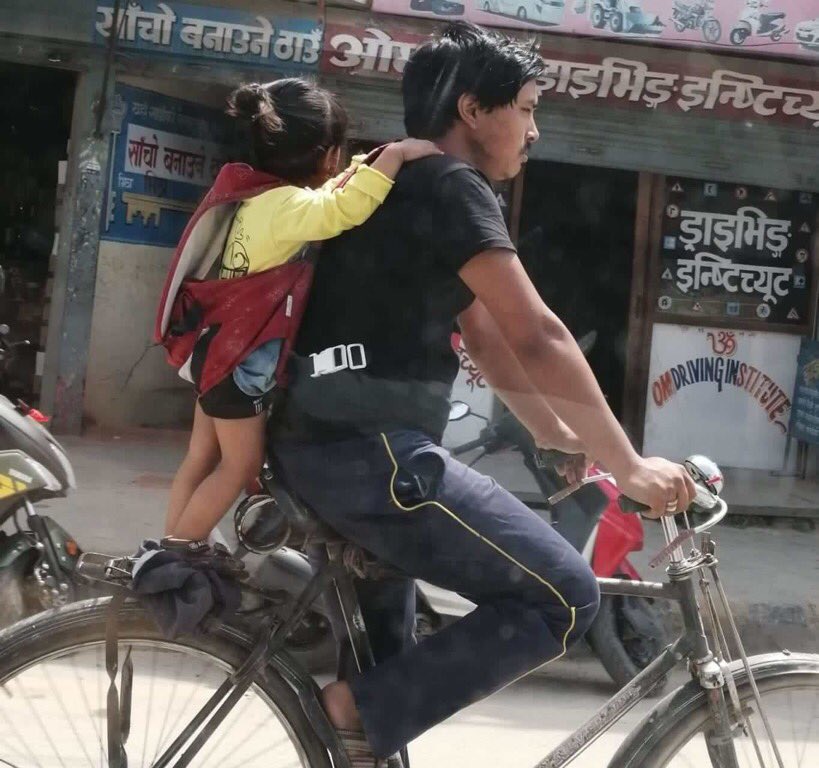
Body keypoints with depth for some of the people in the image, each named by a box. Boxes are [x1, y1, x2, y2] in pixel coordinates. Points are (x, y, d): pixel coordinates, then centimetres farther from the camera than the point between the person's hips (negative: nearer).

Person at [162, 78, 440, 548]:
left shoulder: (264, 196, 5)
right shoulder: (285, 204, -25)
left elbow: (329, 196, 20)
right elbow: (344, 209, -43)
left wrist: (369, 165, 12)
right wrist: (396, 154, -37)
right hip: (240, 357, -10)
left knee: (203, 457, 16)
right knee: (241, 465, 3)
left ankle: (171, 552, 26)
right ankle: (176, 554, 11)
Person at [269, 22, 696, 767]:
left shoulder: (409, 187, 22)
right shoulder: (450, 187, -10)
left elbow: (488, 338, 22)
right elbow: (537, 340, -15)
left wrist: (564, 441, 22)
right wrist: (630, 467, -9)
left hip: (334, 444, 11)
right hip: (369, 449, -11)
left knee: (382, 661, 26)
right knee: (564, 596, -9)